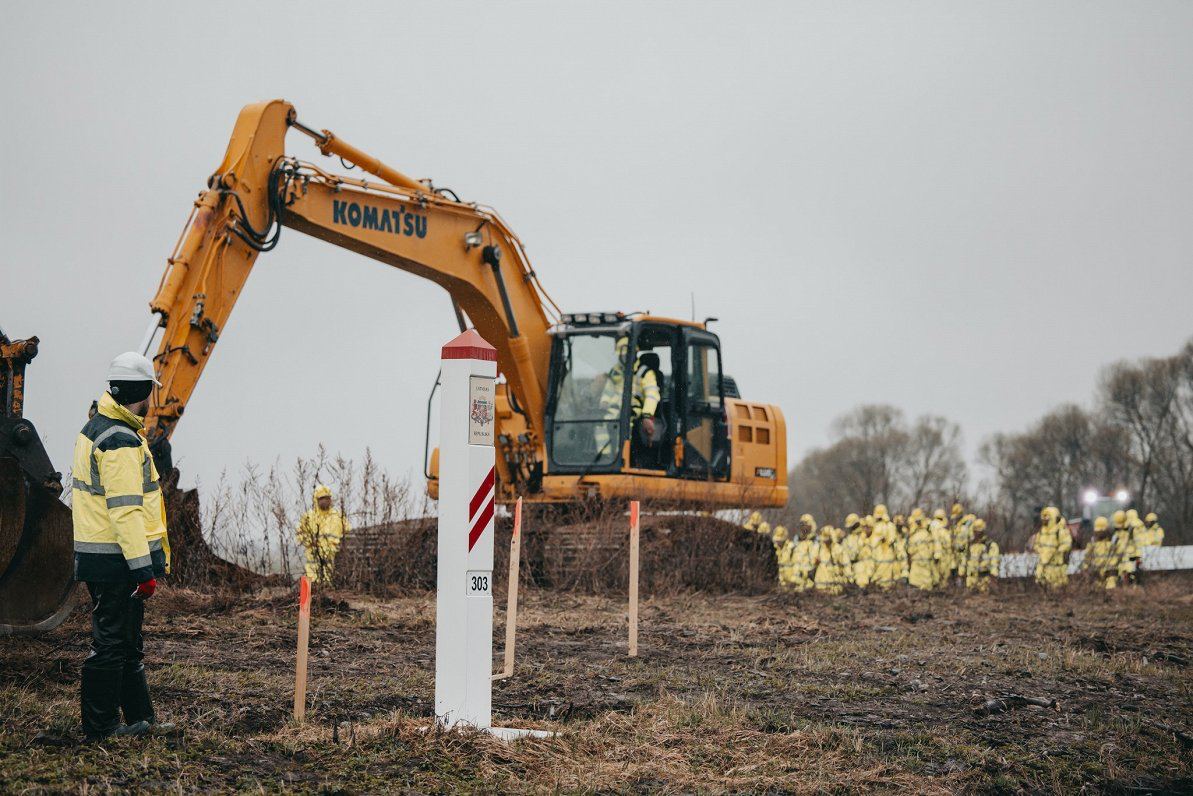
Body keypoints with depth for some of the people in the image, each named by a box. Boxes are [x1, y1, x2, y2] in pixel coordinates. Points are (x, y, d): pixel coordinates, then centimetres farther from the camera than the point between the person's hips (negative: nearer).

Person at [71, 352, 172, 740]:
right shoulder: (122, 442, -19)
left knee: (128, 643, 17)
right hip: (118, 559, -10)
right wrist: (144, 568, -23)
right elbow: (125, 509, -23)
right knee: (111, 643, -2)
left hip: (97, 554, 10)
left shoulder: (94, 429, 14)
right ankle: (100, 727, 5)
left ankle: (141, 719, 26)